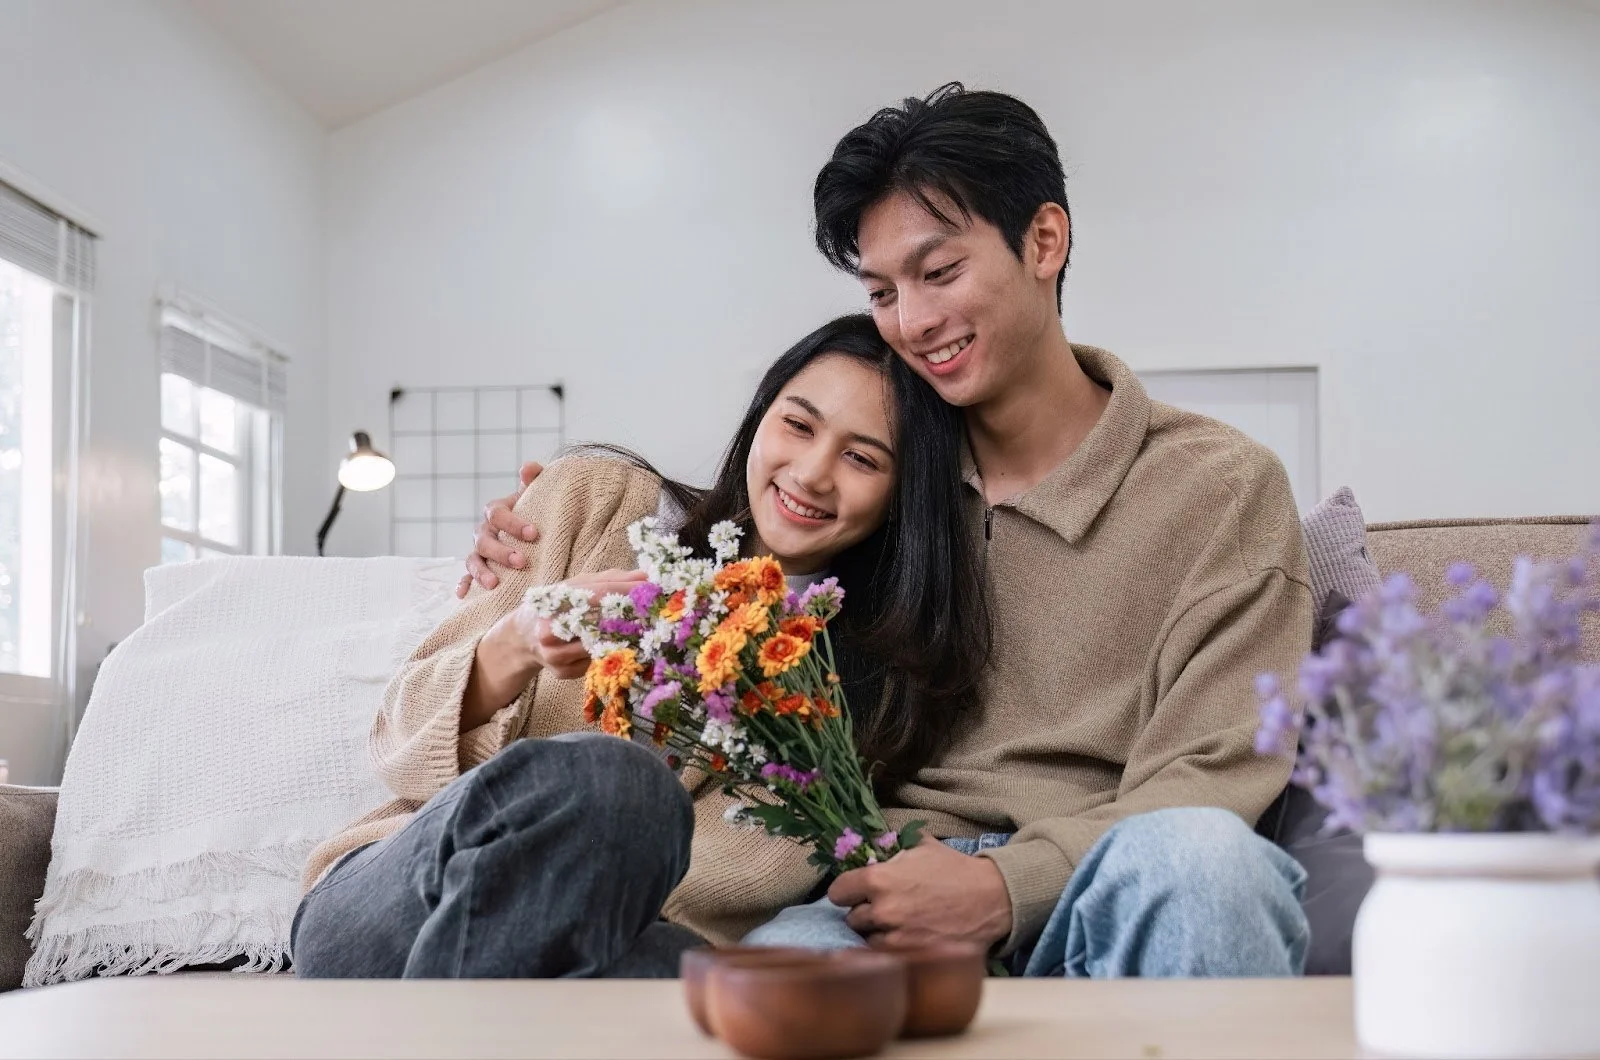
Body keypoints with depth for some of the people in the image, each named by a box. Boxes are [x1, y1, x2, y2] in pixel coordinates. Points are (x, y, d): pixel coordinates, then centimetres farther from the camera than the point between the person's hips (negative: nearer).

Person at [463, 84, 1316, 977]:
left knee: (1194, 854, -38)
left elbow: (1200, 788, -3)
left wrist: (1009, 884, -20)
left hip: (1115, 903, 0)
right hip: (889, 896, 0)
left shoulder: (1221, 488, 4)